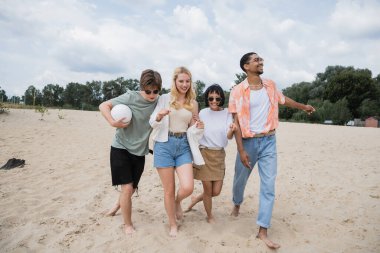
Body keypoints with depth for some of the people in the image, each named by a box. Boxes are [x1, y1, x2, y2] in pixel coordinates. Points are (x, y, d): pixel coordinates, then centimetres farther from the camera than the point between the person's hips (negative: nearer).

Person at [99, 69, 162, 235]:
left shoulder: (159, 103, -5)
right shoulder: (131, 97, -15)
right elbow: (104, 106, -10)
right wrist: (113, 122, -26)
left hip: (139, 152, 4)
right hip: (121, 148, -4)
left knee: (131, 189, 16)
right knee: (127, 187, -9)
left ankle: (118, 205, 50)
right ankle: (128, 225, 14)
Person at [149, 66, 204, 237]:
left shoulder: (193, 103, 10)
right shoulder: (165, 98, 1)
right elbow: (152, 124, -1)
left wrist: (198, 127, -6)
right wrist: (159, 116, -23)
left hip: (183, 145, 2)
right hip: (164, 145, -2)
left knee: (188, 187, -10)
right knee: (169, 190, 5)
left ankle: (177, 201, 28)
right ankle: (172, 224, 28)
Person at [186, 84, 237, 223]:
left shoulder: (227, 113, -3)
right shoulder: (203, 113, -2)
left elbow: (228, 136, -14)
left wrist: (232, 130, -34)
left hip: (219, 154, 1)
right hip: (204, 153, -1)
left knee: (216, 191, 5)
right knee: (208, 189, 4)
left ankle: (196, 198, 36)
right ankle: (209, 216, 31)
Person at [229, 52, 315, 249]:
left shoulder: (270, 85, 3)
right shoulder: (238, 91, -9)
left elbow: (282, 99, 25)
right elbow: (236, 123, -11)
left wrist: (303, 106, 37)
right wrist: (241, 150, -16)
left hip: (269, 141, 3)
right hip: (248, 142, -3)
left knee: (268, 186, -1)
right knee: (240, 179, 15)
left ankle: (263, 231, 9)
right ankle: (237, 203, 48)